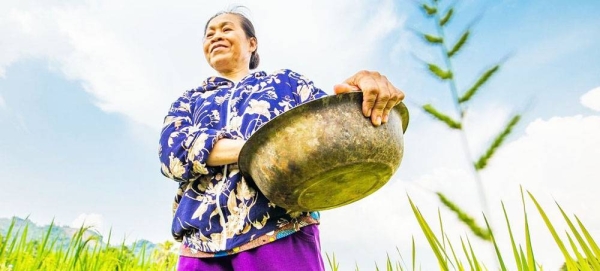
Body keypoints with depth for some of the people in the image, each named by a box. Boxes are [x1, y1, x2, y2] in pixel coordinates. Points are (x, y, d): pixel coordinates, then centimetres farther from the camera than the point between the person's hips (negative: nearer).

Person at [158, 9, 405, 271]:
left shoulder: (286, 81, 17)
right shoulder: (189, 100, 19)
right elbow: (172, 150, 0)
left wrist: (367, 92, -18)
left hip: (281, 231, -1)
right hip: (202, 241, 2)